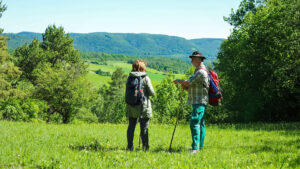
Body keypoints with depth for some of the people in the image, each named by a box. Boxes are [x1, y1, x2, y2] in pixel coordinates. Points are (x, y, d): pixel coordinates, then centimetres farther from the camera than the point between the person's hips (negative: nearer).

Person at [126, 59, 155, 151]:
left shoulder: (129, 78, 3)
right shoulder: (145, 78, -8)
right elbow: (152, 92, -4)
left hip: (131, 106, 4)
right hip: (143, 106, -4)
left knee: (131, 126, 10)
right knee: (144, 127, 3)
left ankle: (130, 146, 11)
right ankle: (145, 146, 4)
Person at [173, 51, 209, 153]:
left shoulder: (201, 71, -14)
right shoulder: (198, 71, 20)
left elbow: (188, 83, -17)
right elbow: (193, 86, 21)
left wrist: (178, 81, 1)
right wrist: (185, 86, 2)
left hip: (200, 102, -11)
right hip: (198, 102, 11)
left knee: (194, 123, -18)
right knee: (200, 124, 14)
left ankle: (195, 147, -23)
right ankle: (200, 146, 20)